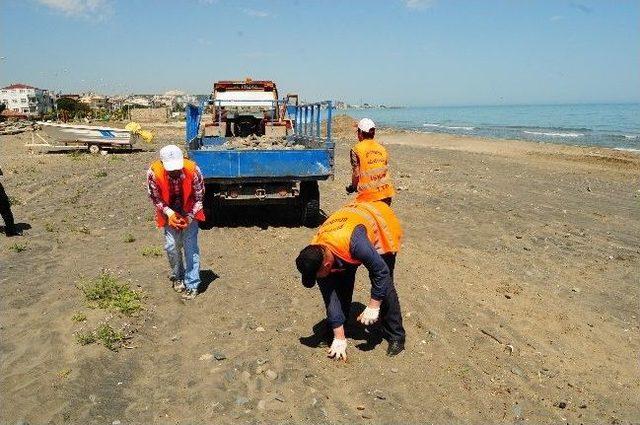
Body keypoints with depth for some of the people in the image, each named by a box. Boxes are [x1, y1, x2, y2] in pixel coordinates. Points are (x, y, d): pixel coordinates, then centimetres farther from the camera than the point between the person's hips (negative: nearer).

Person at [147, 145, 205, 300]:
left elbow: (198, 197, -14)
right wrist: (169, 213, -23)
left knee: (190, 247, -6)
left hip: (189, 213, -1)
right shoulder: (154, 173, -26)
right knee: (171, 246, 0)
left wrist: (190, 216, -23)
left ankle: (192, 285, 3)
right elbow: (155, 198, -10)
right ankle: (178, 277, 26)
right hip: (169, 213, 1)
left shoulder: (193, 170, -28)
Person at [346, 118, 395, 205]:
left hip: (368, 195, -5)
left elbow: (356, 174, -7)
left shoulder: (357, 149, -5)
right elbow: (386, 170, 13)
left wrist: (353, 187, 11)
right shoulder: (382, 149, 11)